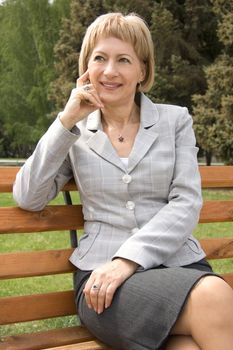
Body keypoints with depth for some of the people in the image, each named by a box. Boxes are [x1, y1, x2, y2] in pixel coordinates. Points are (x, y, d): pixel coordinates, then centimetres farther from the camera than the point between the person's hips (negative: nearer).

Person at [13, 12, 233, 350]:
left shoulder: (175, 120, 10)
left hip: (179, 263, 2)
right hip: (103, 276, -1)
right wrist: (66, 121, -2)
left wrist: (129, 258, -14)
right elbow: (28, 198, 3)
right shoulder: (76, 133, 13)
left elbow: (186, 203, -1)